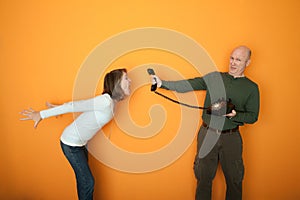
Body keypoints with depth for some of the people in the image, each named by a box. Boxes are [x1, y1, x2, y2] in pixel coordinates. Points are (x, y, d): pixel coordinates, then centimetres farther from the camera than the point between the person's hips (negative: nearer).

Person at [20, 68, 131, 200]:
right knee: (88, 182, 1)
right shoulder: (105, 101, -28)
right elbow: (74, 106, -24)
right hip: (71, 144, -8)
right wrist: (41, 115, -18)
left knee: (84, 179, 18)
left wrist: (58, 109, 12)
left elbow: (81, 104, 6)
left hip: (80, 143, 8)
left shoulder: (112, 102, 1)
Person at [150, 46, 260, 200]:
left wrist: (235, 115, -18)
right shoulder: (214, 77, 3)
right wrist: (162, 83, -14)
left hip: (231, 137, 0)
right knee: (204, 176, 13)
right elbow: (190, 85, -5)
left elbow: (253, 116, 2)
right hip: (207, 134, 1)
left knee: (234, 179, 12)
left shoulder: (251, 88, 2)